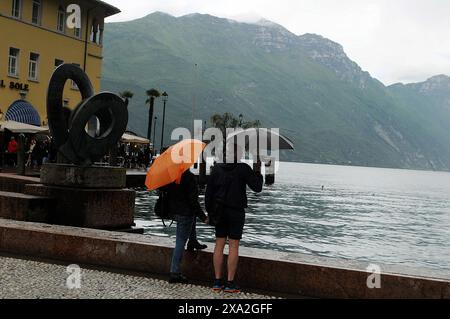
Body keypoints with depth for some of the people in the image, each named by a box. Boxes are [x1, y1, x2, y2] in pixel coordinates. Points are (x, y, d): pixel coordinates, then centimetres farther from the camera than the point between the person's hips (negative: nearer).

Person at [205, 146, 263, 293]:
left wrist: (209, 211, 12)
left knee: (219, 245, 8)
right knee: (233, 246, 1)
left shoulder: (216, 168, 3)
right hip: (236, 212, -4)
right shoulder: (243, 168, -11)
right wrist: (258, 173, 8)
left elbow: (209, 192, 5)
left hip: (219, 211, 4)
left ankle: (217, 282, 11)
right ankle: (230, 283, 3)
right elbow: (257, 187, -8)